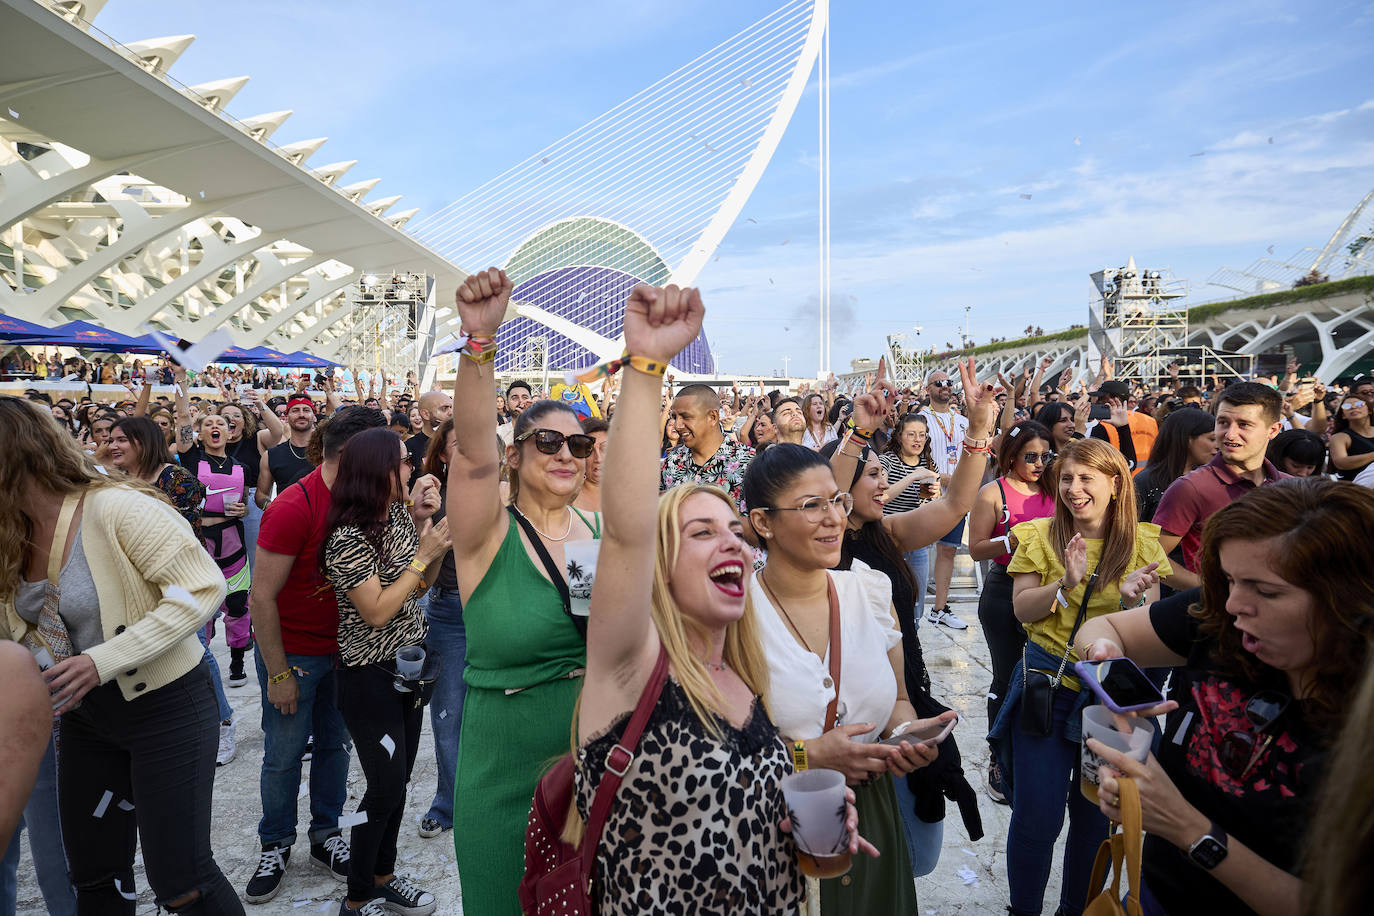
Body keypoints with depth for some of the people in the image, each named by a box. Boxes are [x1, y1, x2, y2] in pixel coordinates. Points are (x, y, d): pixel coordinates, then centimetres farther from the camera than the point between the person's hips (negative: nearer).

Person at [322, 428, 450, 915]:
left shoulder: (400, 514, 3)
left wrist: (441, 546, -7)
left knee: (398, 778, 16)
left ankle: (383, 876, 35)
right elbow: (378, 611, -23)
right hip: (371, 676, -7)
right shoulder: (348, 538, -21)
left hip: (409, 665, 7)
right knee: (386, 788, 1)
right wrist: (423, 554, -21)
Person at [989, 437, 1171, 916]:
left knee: (1096, 813, 14)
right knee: (1037, 815, 2)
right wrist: (1067, 583, -23)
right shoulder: (1040, 536, -2)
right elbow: (1022, 609, -6)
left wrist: (1133, 599, -23)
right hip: (1046, 683, -1)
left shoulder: (1142, 543, 0)